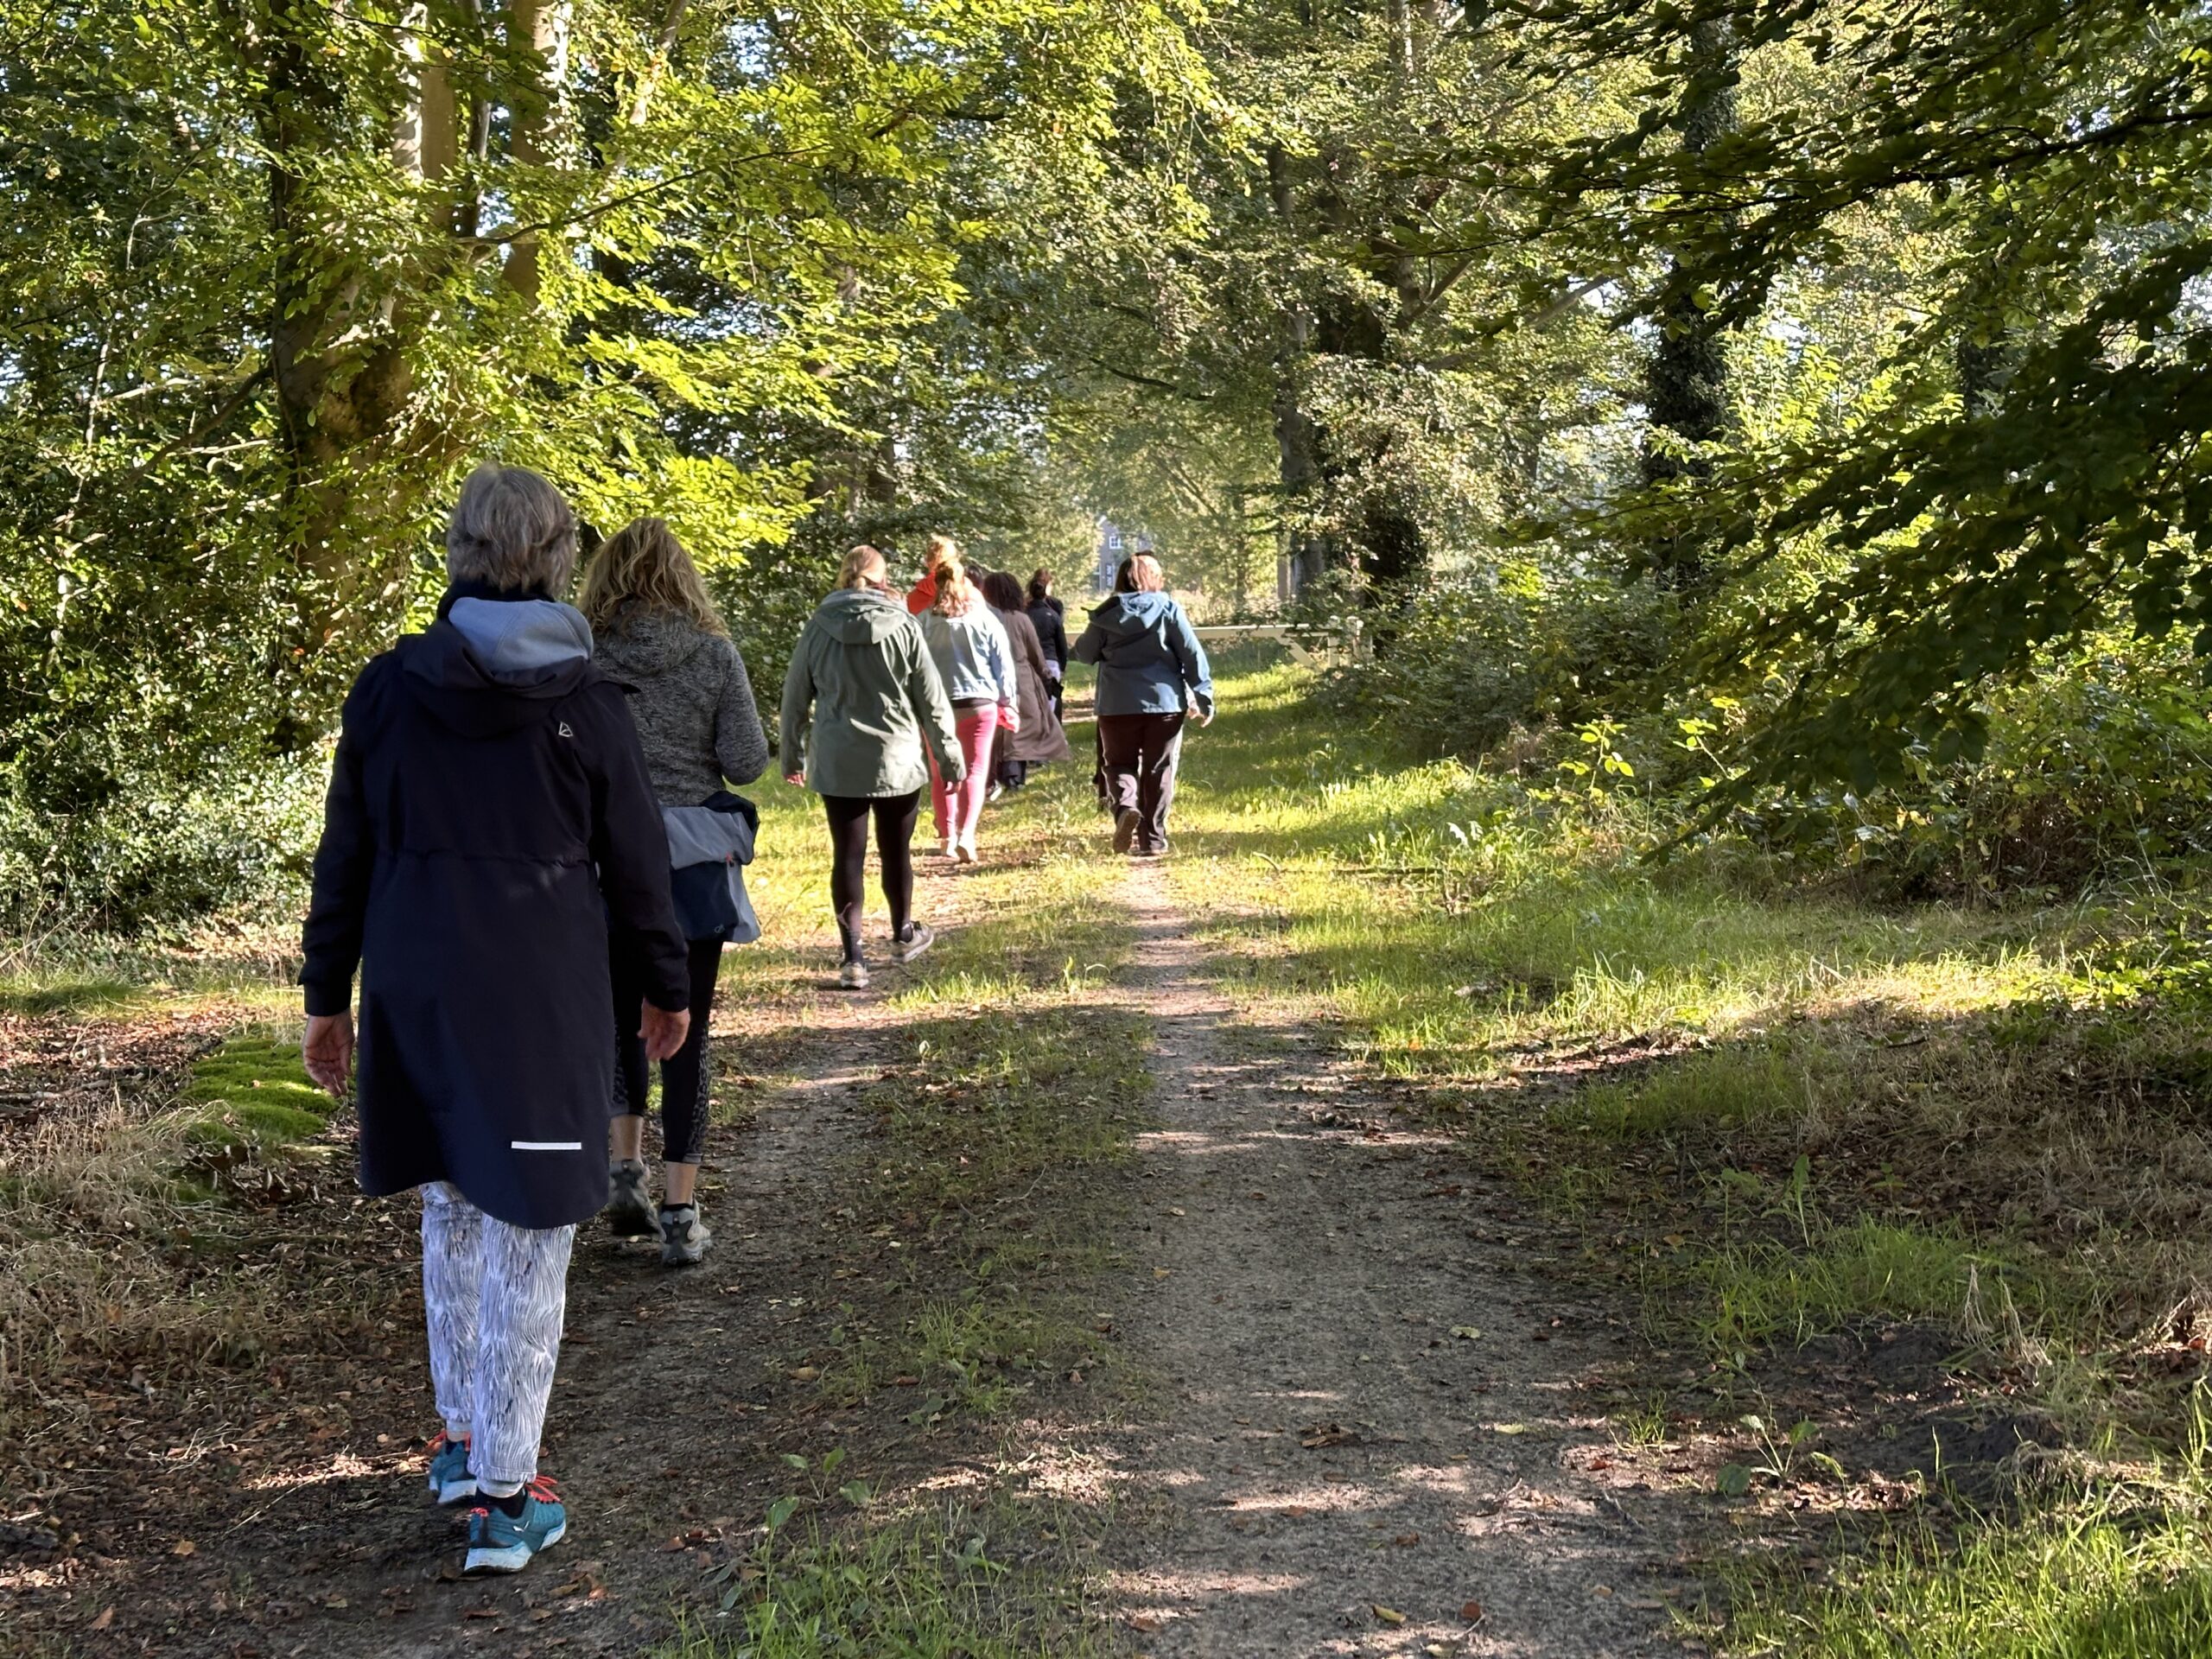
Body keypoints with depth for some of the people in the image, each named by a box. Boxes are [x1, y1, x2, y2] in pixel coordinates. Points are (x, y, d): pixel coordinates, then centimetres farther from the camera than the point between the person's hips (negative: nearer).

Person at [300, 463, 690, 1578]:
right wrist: (665, 986, 14)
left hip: (418, 990, 3)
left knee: (450, 1210, 21)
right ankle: (503, 1495, 4)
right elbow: (636, 864, 0)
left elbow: (346, 855, 3)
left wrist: (328, 995, 13)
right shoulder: (585, 705, -7)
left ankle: (460, 1436, 30)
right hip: (543, 1001, -3)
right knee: (528, 1242, 2)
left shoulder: (388, 691, -1)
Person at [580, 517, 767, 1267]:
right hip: (692, 862, -1)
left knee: (619, 1019, 22)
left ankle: (624, 1166, 15)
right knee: (686, 1036, 6)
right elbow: (748, 762, -7)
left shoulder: (581, 659, -5)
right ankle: (679, 1212, 7)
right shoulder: (714, 655, -6)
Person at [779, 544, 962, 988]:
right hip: (897, 760, 0)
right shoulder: (903, 627, -6)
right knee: (896, 851, 15)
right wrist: (949, 756, 7)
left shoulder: (817, 628, -2)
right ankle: (903, 935, 34)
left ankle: (852, 957, -2)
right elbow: (931, 699, -2)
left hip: (836, 763, 0)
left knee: (848, 856, 2)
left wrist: (790, 755, 17)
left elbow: (795, 697, 5)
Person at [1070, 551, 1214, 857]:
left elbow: (1085, 653, 10)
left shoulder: (1107, 614, 2)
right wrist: (1204, 696, 0)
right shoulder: (1169, 610, -1)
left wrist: (1073, 651, 34)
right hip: (1165, 701, 0)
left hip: (1117, 705, 0)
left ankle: (1125, 804, -17)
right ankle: (1153, 838, 7)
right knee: (1158, 772, 8)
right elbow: (1193, 654, -4)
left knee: (1119, 764, 13)